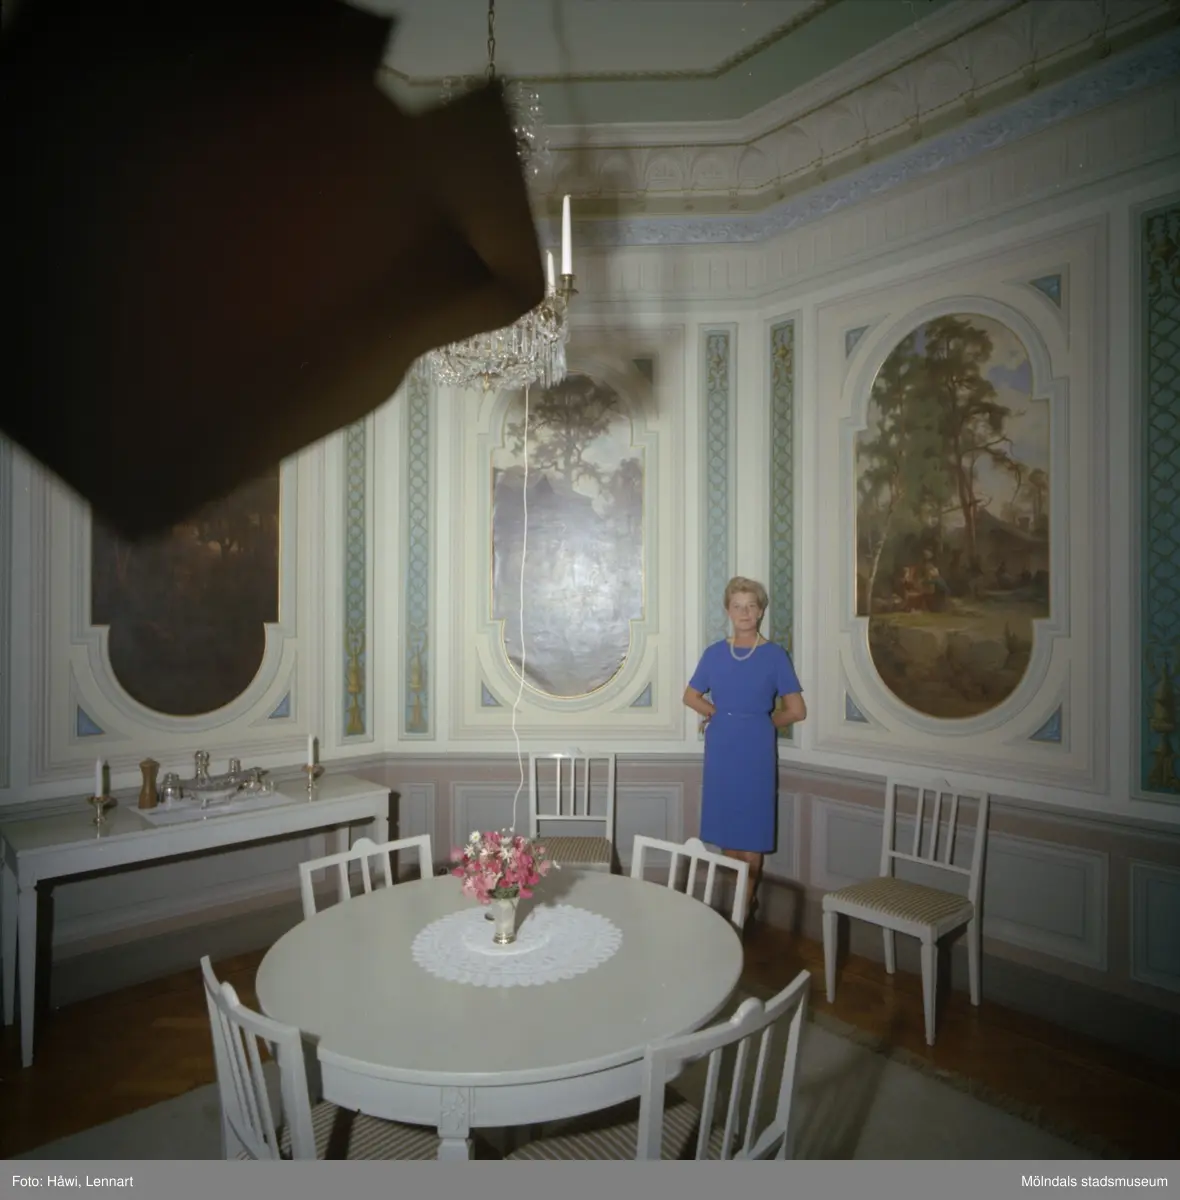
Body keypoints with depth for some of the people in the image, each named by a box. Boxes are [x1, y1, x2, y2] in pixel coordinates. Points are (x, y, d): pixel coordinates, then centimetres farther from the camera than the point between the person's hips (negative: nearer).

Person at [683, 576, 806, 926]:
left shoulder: (775, 656, -6)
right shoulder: (714, 653, 2)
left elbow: (797, 710, -4)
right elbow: (691, 696, 14)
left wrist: (762, 722, 1)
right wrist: (720, 714, 3)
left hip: (756, 750, -3)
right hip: (720, 749, 3)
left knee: (752, 826, 3)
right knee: (725, 823, 11)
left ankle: (746, 903, 19)